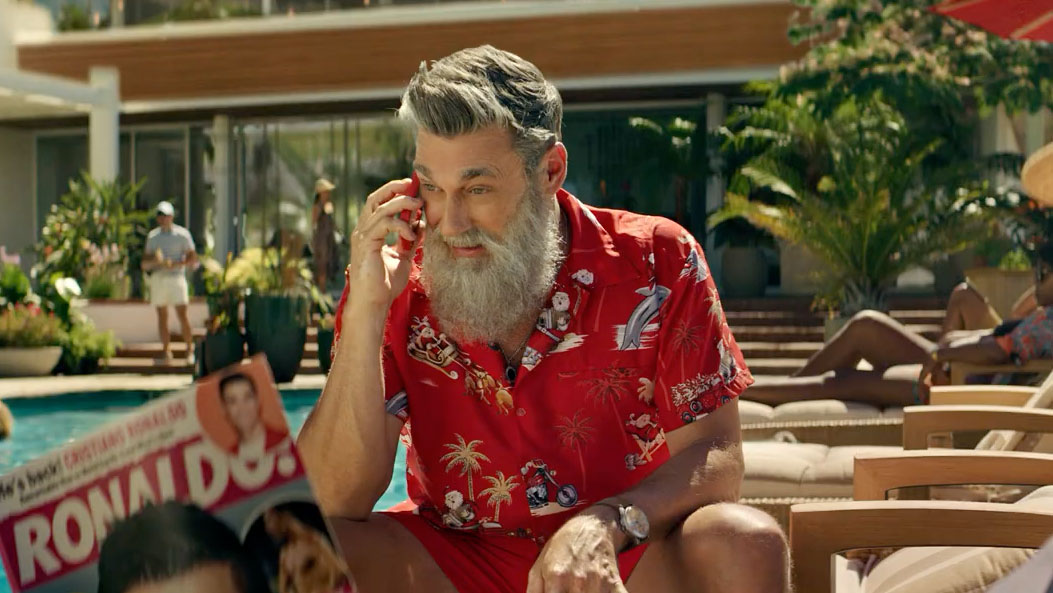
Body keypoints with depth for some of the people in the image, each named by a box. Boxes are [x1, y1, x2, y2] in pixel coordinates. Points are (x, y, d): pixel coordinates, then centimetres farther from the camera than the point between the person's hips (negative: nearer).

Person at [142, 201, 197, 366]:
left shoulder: (182, 234, 4)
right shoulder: (152, 236, 14)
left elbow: (193, 258, 0)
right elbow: (144, 263, 11)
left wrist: (175, 263, -14)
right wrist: (154, 260, -11)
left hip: (176, 277, -4)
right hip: (157, 277, 4)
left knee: (182, 315, -9)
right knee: (162, 316, 3)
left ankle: (190, 349, 0)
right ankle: (166, 351, 8)